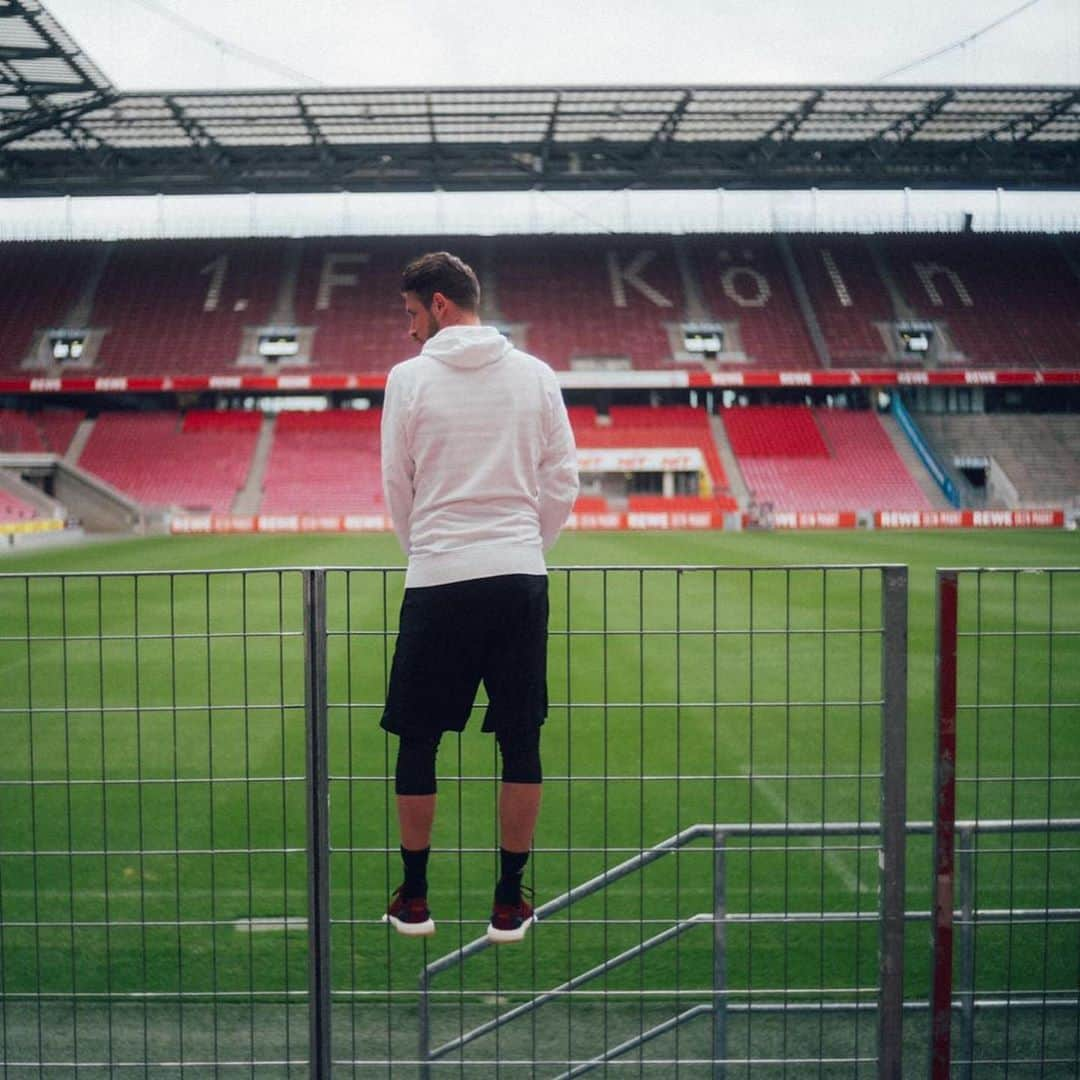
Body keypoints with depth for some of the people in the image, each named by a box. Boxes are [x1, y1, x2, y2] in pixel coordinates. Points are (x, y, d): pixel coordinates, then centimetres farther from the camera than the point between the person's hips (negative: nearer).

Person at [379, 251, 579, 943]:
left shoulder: (410, 378, -2)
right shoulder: (535, 374, 5)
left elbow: (396, 487, 5)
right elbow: (564, 480, 7)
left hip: (438, 581, -2)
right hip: (521, 576, 2)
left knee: (418, 740, 11)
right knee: (521, 742, 9)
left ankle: (415, 899, 20)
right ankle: (510, 903, 16)